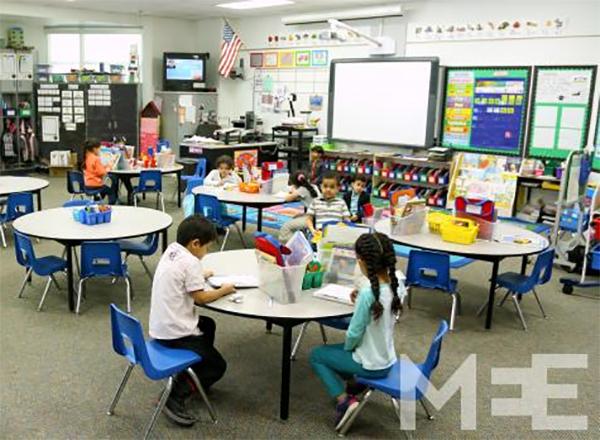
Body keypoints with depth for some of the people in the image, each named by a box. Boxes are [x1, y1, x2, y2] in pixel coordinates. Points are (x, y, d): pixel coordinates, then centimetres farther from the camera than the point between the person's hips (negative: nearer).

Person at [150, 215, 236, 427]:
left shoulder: (171, 250, 6)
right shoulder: (190, 262, -20)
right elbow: (201, 298, -16)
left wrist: (200, 276, 16)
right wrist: (224, 290, -3)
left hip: (160, 326, 9)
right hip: (176, 332, -9)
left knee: (208, 325, 31)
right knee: (217, 366, 4)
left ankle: (194, 378, 34)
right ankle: (175, 396, -8)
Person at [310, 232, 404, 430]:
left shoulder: (368, 294, -30)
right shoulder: (397, 286, -7)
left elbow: (354, 334, -20)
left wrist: (346, 348, -1)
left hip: (370, 365, -8)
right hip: (387, 360, 8)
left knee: (317, 355, 12)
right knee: (338, 350, 29)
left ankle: (344, 401, 4)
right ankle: (356, 384, 21)